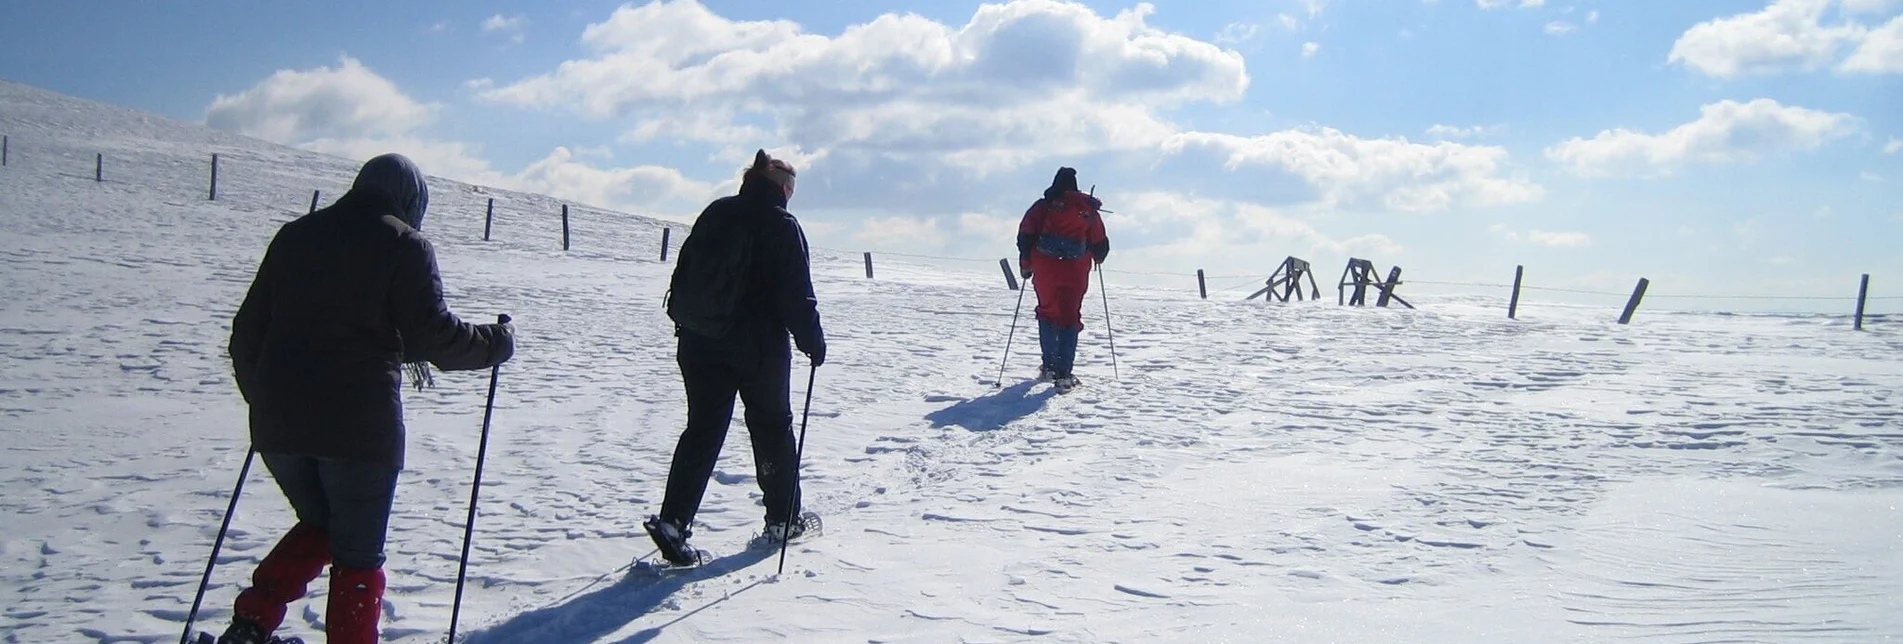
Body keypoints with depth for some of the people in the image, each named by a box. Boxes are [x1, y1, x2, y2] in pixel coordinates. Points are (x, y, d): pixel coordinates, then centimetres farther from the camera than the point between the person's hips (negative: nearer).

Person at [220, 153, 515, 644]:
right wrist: (497, 342, 7)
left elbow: (249, 328, 18)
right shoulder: (405, 246, -1)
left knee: (318, 527, 25)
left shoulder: (295, 235, 16)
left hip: (278, 423, 6)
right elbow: (434, 335, -9)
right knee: (358, 555, 7)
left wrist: (261, 396, 32)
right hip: (359, 425, -5)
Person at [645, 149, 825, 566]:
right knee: (773, 428, 12)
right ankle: (783, 518, 23)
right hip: (760, 348, -4)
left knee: (702, 430, 5)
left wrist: (685, 322, 21)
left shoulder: (714, 215, 9)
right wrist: (813, 342, 0)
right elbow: (797, 295, -10)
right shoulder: (782, 226, -8)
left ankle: (673, 520, -9)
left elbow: (683, 274, 13)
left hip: (699, 344, 4)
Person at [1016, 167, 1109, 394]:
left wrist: (1025, 264, 8)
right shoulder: (1088, 209, 5)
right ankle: (1063, 374, -7)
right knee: (1070, 318, 3)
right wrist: (1097, 258, 29)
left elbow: (1025, 235, -3)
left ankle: (1049, 366, 18)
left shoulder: (1043, 206, 3)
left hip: (1045, 269, 0)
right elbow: (1100, 244, 8)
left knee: (1048, 313, 19)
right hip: (1075, 272, 0)